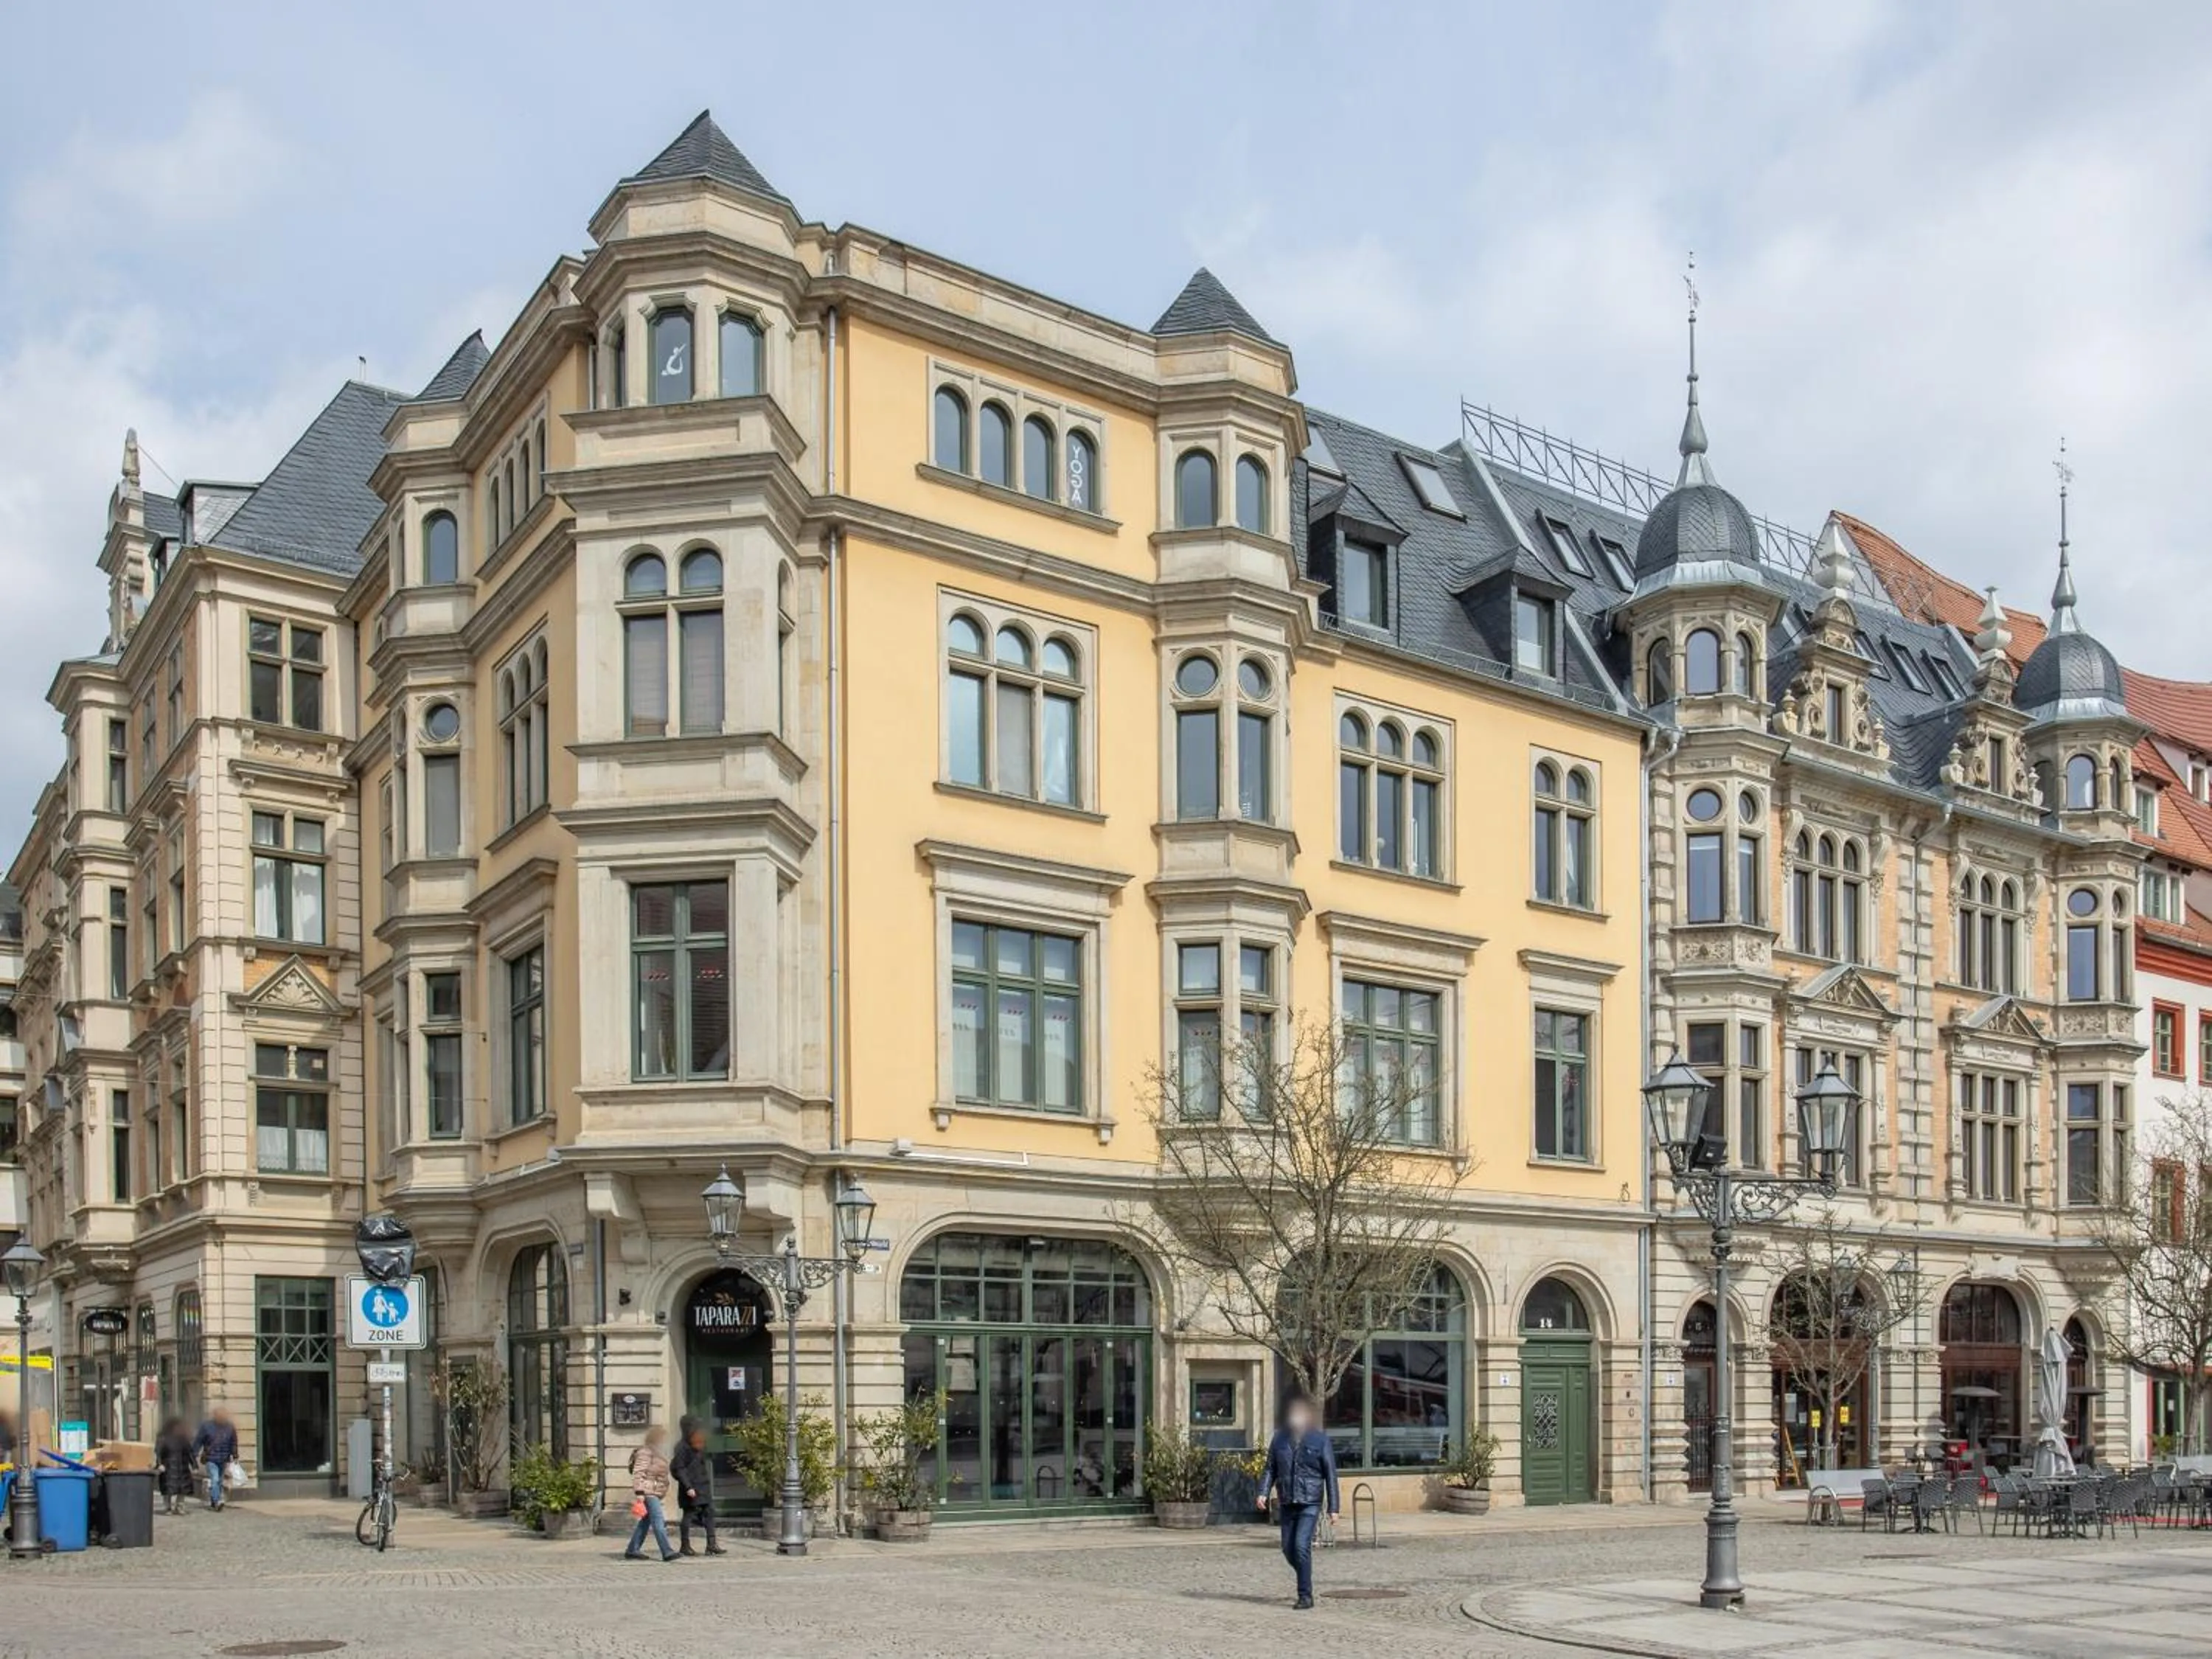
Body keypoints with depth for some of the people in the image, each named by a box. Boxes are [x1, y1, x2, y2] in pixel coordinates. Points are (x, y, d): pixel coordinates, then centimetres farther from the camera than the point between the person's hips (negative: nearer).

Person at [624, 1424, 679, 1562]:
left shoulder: (657, 1453, 19)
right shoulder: (645, 1453, -12)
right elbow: (638, 1473, -18)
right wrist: (639, 1492, -24)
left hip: (655, 1493, 11)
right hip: (647, 1492, -11)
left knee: (645, 1522, 12)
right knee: (658, 1521, -15)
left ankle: (632, 1551, 18)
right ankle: (667, 1552, -20)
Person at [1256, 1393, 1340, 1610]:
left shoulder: (1320, 1441, -4)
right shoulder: (1280, 1439, 7)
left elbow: (1330, 1475, -2)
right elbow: (1271, 1468, 11)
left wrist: (1333, 1508, -5)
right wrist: (1264, 1492, -5)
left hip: (1310, 1503, -5)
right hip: (1287, 1503, 5)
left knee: (1302, 1546, -15)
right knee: (1288, 1548, 8)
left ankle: (1305, 1596, -8)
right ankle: (1305, 1582, 33)